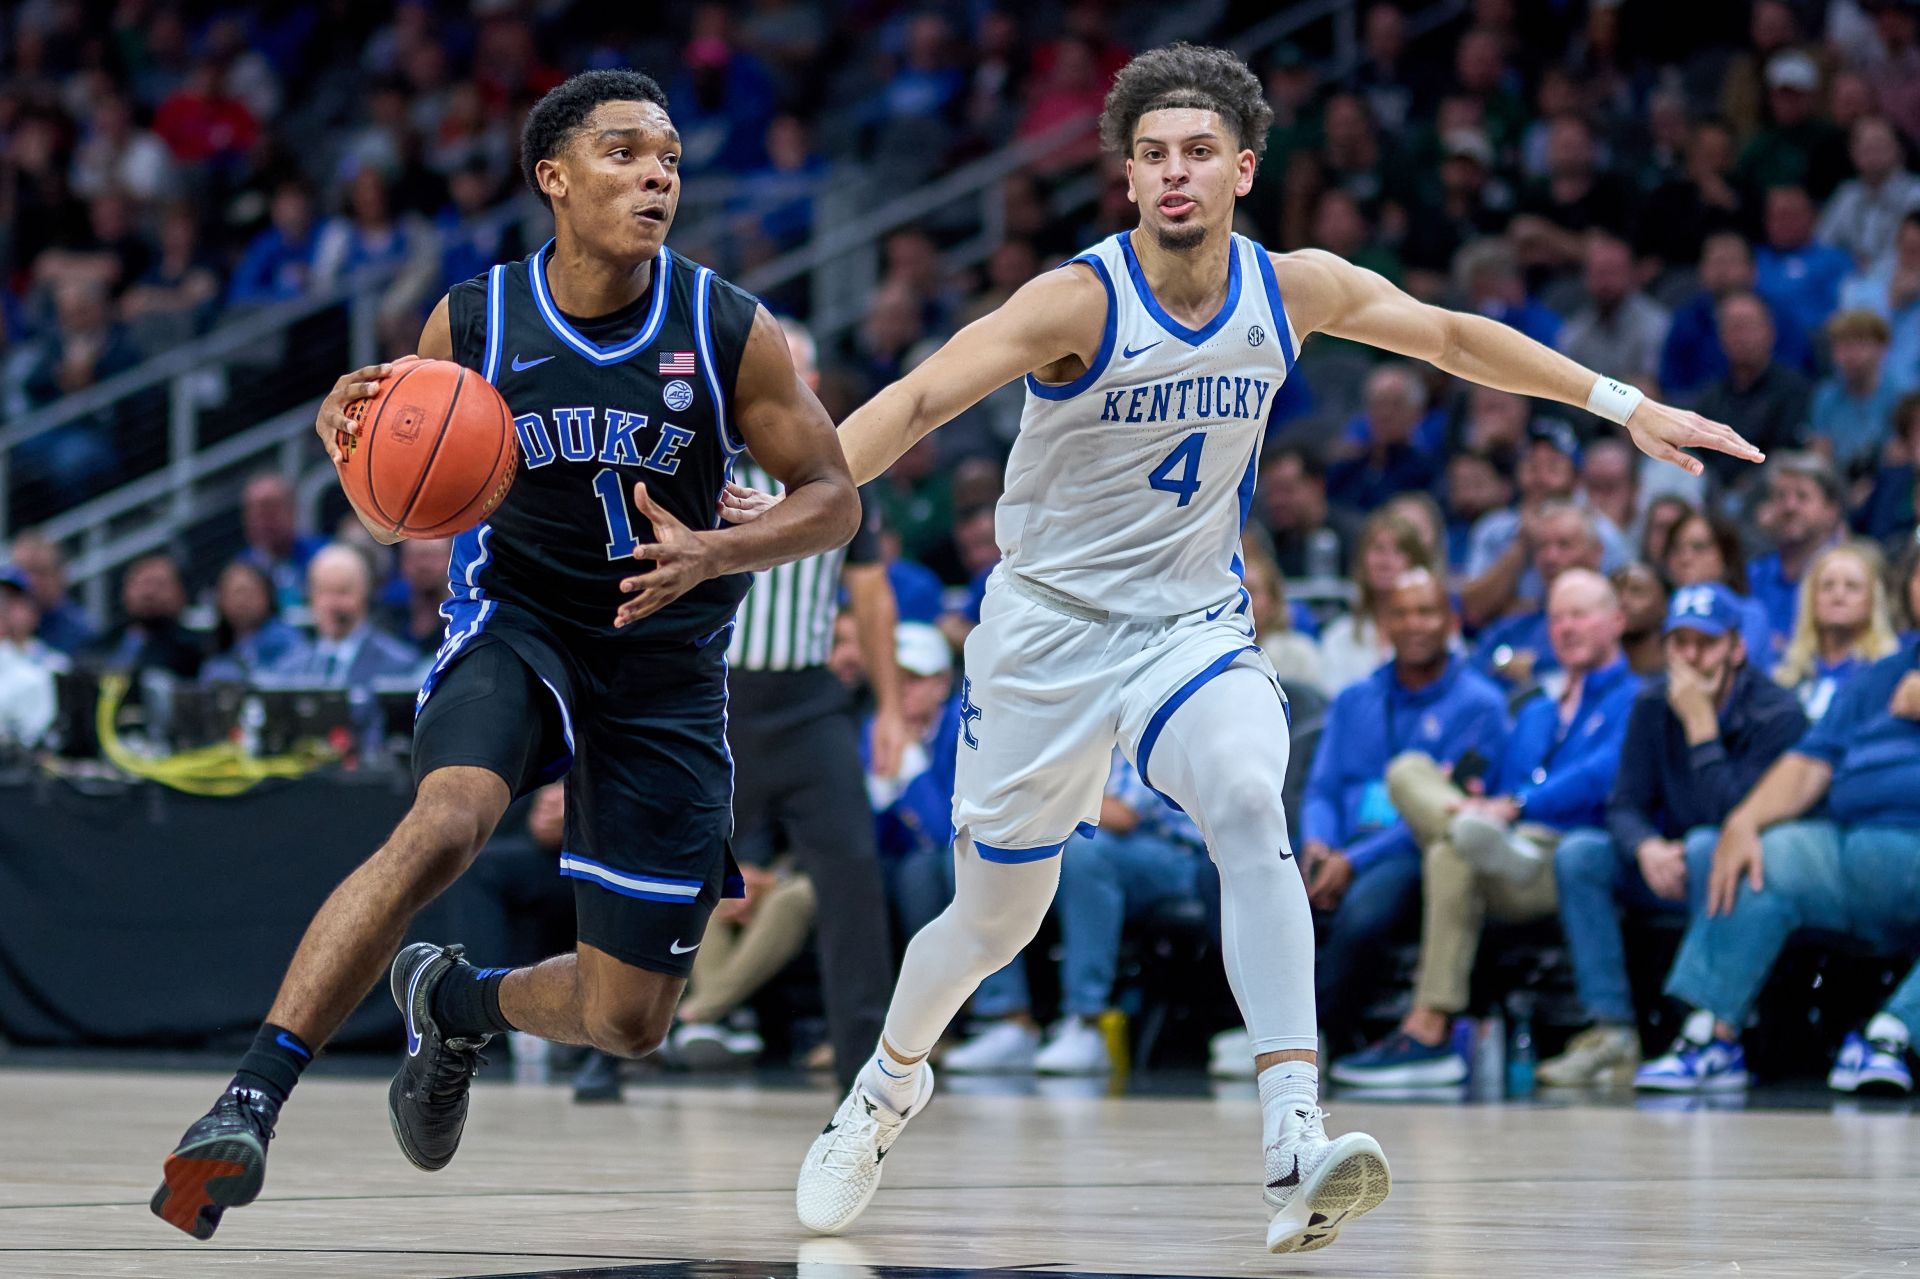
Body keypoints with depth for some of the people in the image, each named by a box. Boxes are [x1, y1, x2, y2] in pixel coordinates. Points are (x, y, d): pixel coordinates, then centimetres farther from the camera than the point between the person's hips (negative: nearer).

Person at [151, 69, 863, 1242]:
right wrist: (356, 438, -21)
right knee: (446, 824, -35)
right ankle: (247, 1108, -33)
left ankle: (456, 999, 36)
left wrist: (713, 554, -25)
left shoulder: (732, 333, -12)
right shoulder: (473, 323, -9)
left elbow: (835, 501, -6)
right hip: (518, 621, -1)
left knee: (630, 1024, 2)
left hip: (668, 660, 1)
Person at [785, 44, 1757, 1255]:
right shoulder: (1082, 301, -19)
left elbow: (1452, 336, 10)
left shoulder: (1298, 290, -6)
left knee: (1251, 809, -29)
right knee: (994, 917, 8)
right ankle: (890, 1081, 42)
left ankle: (1298, 1152, -38)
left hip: (1193, 622, 2)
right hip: (1048, 625, -2)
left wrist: (1628, 405, 12)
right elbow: (920, 398, -26)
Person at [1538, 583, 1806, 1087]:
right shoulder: (1653, 704, 2)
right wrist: (1647, 848, -24)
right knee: (1577, 854, -16)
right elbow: (1625, 804, 0)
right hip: (1670, 871, 5)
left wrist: (1701, 724, -23)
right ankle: (1612, 1034, -21)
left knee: (1706, 846, -36)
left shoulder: (1777, 714, -14)